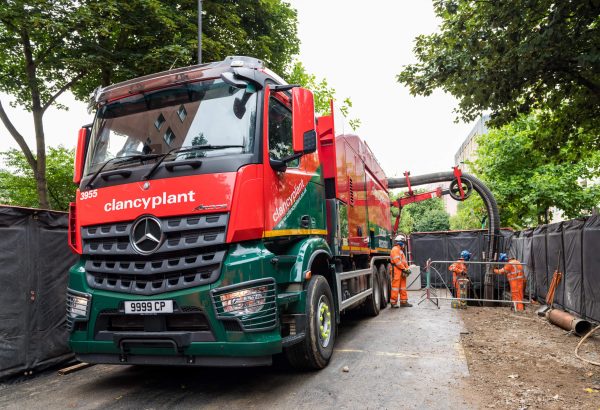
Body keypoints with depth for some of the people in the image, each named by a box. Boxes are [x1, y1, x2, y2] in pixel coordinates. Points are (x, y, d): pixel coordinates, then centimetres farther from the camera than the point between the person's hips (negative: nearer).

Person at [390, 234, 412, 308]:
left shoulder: (401, 250, 24)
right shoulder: (395, 249, -9)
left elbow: (404, 261, 21)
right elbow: (397, 261, -18)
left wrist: (407, 269, 6)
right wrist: (404, 269, -15)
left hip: (402, 271, 10)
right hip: (396, 271, -10)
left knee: (403, 286, 11)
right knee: (396, 286, -8)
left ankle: (404, 301, 17)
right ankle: (393, 302, -4)